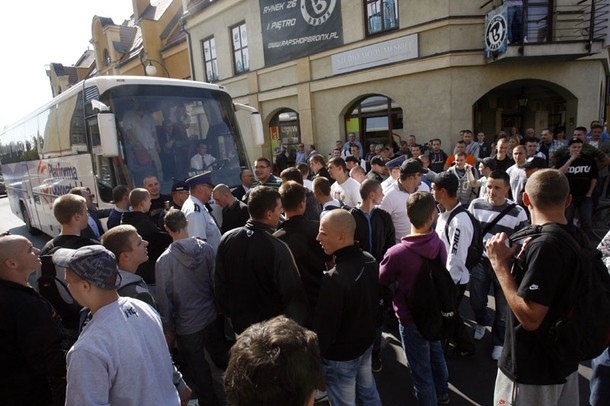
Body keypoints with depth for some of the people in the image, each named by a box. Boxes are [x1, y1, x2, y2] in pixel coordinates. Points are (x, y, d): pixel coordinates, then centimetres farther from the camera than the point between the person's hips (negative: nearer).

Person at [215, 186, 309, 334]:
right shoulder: (278, 249, -29)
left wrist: (229, 314, 15)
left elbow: (219, 283, 0)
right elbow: (293, 293, -20)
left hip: (239, 324, 5)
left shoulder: (227, 239, -12)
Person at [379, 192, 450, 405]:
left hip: (411, 319, -6)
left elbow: (381, 281, -10)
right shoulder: (439, 244, -16)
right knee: (436, 355, 31)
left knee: (421, 371, 15)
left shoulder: (396, 253, -31)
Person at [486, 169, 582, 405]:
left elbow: (530, 318, -30)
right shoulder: (579, 237, -2)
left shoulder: (543, 246, -29)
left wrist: (499, 264, -25)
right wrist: (524, 260, 7)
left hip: (532, 372, -8)